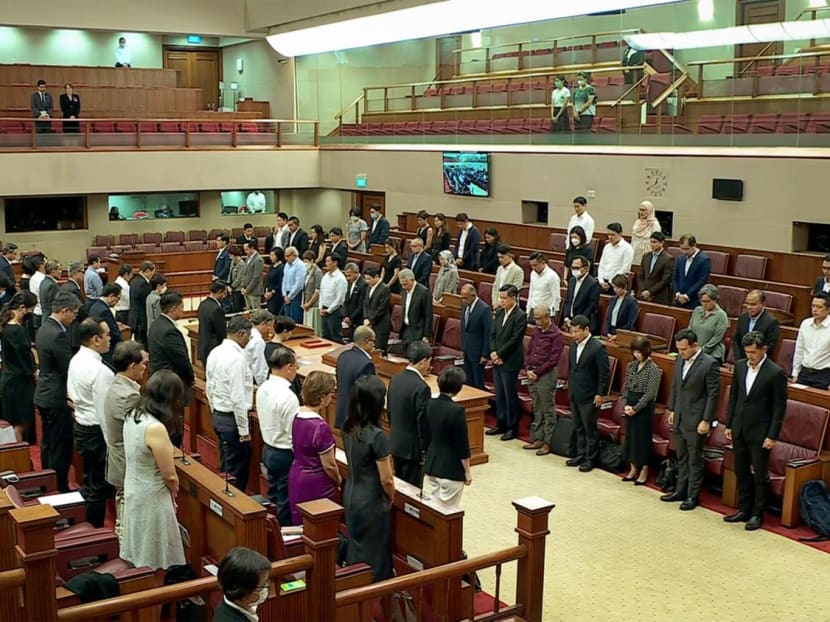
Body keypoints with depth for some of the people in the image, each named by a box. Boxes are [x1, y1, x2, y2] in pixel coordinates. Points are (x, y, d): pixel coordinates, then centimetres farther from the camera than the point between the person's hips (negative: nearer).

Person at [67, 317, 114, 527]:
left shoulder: (75, 361, 4)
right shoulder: (99, 370, -24)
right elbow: (104, 411, -24)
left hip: (81, 428, 9)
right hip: (97, 432, -9)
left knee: (89, 482, 20)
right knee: (99, 487, 2)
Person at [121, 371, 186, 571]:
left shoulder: (132, 416, -2)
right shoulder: (156, 428, -28)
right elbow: (169, 476, -19)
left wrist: (170, 490, 8)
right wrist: (174, 490, 3)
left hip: (133, 492, 8)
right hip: (151, 500, -8)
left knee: (140, 556, 22)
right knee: (154, 564, 8)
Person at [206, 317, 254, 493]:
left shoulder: (215, 353, 5)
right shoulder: (237, 358, -22)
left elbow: (209, 388, 14)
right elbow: (238, 398, -24)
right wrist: (244, 430, -17)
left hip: (218, 416, 9)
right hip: (233, 419, -9)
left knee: (225, 466, 20)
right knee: (237, 472, 0)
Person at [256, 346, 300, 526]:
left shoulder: (262, 389, 0)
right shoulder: (288, 397, -26)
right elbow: (294, 435, -22)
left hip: (267, 449, 9)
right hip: (284, 454, -9)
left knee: (273, 498, 20)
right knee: (286, 504, 4)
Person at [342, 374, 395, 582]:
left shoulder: (348, 428, -4)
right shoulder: (376, 435, -26)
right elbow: (386, 479, -21)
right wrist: (391, 498, 0)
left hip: (350, 497, 7)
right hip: (371, 503, -7)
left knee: (355, 551, 21)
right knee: (374, 558, 9)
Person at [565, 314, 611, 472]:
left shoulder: (597, 348, -17)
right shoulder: (574, 344, 5)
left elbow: (605, 373, -15)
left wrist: (600, 394, -14)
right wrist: (570, 385, 15)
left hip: (589, 397, -7)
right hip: (574, 394, 7)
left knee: (590, 429, 4)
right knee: (578, 428, 16)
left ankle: (590, 459, 14)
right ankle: (580, 455, 28)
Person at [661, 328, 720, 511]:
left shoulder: (709, 364, -16)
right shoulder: (680, 360, 5)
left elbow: (713, 394, -15)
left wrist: (706, 420, -16)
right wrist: (672, 410, 14)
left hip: (695, 420, -7)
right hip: (679, 418, 7)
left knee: (695, 460, 4)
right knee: (681, 457, 17)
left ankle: (692, 496, 14)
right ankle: (681, 490, 29)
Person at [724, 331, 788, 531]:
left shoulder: (775, 373, -14)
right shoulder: (740, 366, 3)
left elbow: (779, 407, -11)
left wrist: (772, 436, -12)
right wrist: (729, 424, 9)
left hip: (760, 432, -6)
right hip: (739, 430, 6)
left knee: (760, 475, 6)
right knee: (741, 472, 14)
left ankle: (757, 514, 17)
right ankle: (744, 509, 27)